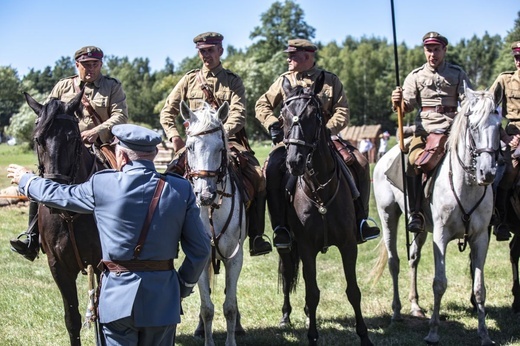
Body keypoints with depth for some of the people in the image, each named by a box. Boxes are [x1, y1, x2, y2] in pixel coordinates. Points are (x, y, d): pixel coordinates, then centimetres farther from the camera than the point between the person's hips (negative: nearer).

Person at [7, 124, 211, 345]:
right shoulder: (181, 190, -6)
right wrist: (184, 286, 12)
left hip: (117, 297, -1)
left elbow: (57, 195, 10)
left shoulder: (102, 185, -8)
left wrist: (25, 180, 30)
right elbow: (200, 249, -4)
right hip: (163, 300, 1)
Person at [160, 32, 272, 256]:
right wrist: (174, 136, -4)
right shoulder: (189, 80, 13)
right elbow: (167, 112, 14)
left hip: (228, 140, -1)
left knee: (258, 177, -22)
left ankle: (256, 236, -14)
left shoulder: (233, 82, 7)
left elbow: (238, 114, -7)